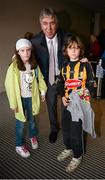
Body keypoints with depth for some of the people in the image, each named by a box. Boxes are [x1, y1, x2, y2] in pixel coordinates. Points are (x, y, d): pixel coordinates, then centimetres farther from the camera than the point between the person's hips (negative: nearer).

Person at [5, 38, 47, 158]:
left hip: (32, 97, 4)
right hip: (20, 98, -3)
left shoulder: (34, 64, -5)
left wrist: (43, 91, 9)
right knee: (21, 123, 9)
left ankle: (33, 136, 49)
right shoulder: (13, 67, -19)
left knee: (32, 119, 21)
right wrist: (13, 103, -14)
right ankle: (19, 145, 31)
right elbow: (9, 85, -16)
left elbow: (40, 78, 6)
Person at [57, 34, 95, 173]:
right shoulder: (64, 66, 5)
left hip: (79, 103, -5)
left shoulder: (85, 65, -9)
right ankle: (68, 148, 43)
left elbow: (91, 84, -5)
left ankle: (77, 156, 27)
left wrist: (83, 96, -19)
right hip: (66, 102, 5)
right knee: (65, 127, 17)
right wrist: (63, 97, -2)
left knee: (76, 130, 3)